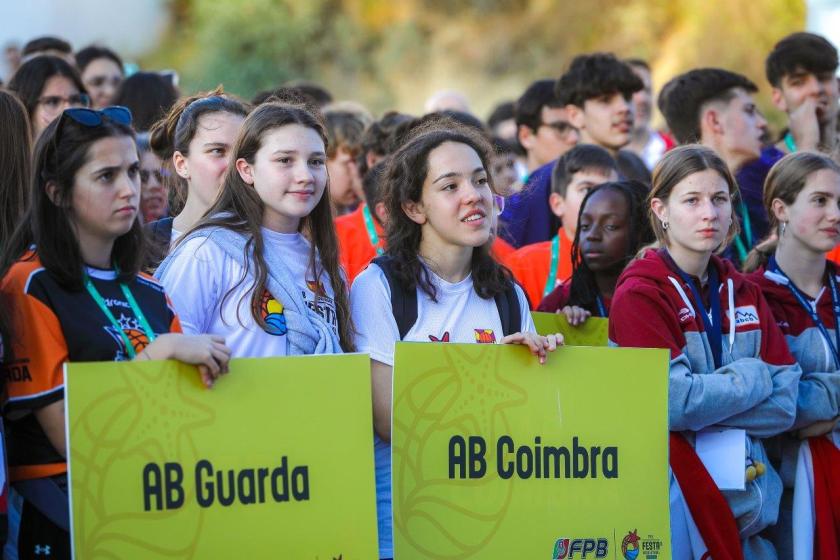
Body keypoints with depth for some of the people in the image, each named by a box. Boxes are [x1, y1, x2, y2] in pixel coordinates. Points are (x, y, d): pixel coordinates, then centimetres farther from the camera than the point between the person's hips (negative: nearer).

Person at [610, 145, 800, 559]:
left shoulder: (746, 295, 10)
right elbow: (673, 401, -20)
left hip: (750, 497, 5)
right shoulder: (639, 295, -8)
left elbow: (785, 404, -1)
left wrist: (701, 405, -14)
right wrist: (751, 377, -6)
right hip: (677, 492, -5)